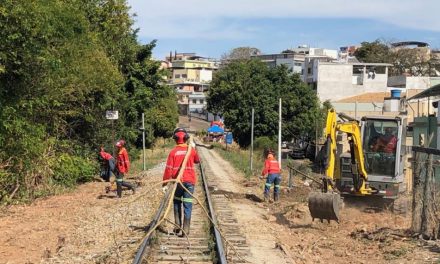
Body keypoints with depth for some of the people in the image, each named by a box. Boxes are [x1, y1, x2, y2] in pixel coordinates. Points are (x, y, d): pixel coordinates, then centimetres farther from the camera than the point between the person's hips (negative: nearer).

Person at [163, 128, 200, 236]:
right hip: (190, 181, 0)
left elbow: (168, 169, -7)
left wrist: (165, 184, -2)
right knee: (187, 206, 1)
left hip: (178, 182, 0)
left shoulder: (173, 152, -6)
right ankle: (186, 230, -1)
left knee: (177, 203, 19)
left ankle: (177, 226, 14)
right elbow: (197, 161, 20)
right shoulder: (191, 150, 0)